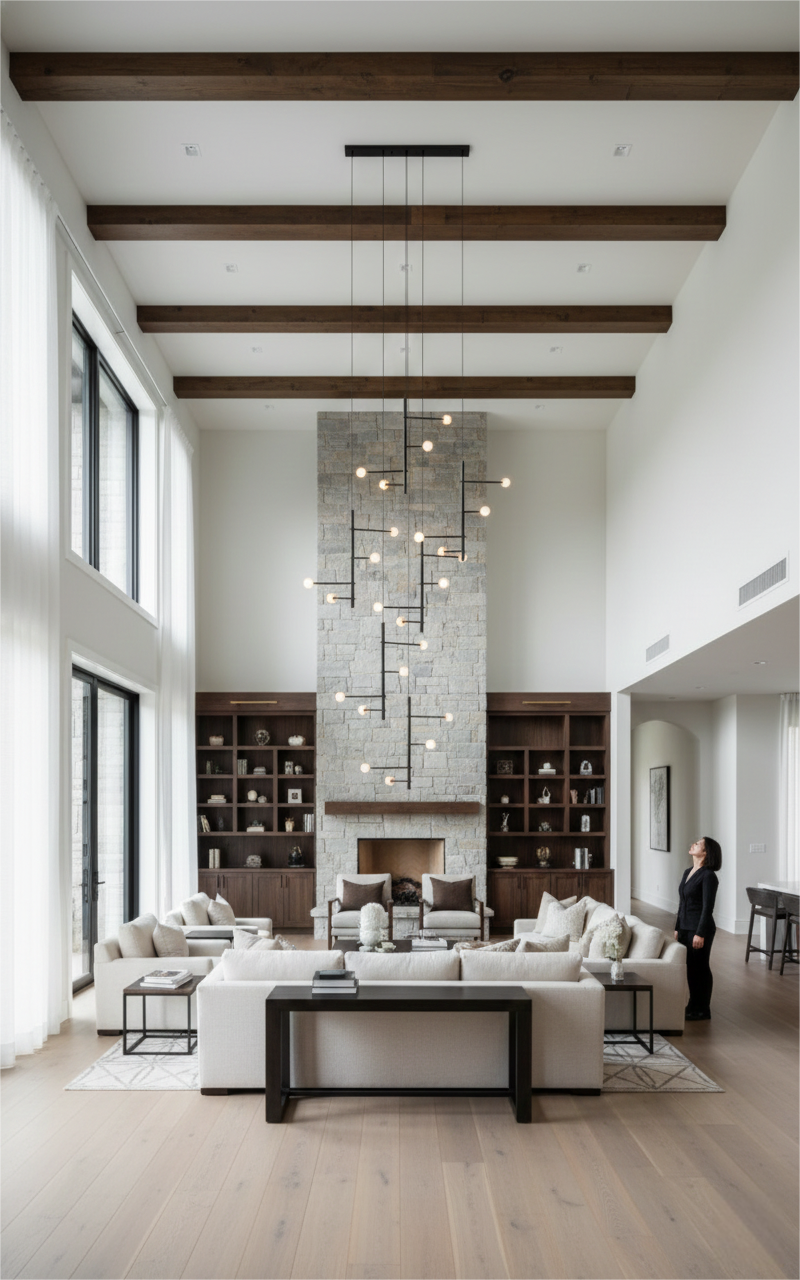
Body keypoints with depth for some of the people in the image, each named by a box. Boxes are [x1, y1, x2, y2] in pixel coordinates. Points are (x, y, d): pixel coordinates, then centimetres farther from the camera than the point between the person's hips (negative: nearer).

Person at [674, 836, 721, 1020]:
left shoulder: (708, 876, -15)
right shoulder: (688, 873, 11)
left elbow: (707, 908, -18)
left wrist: (700, 933, -20)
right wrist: (678, 928, 17)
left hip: (700, 929, -8)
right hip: (685, 928, 8)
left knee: (700, 969, 1)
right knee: (690, 968, 14)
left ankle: (702, 1011, 12)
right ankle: (693, 1006, 25)